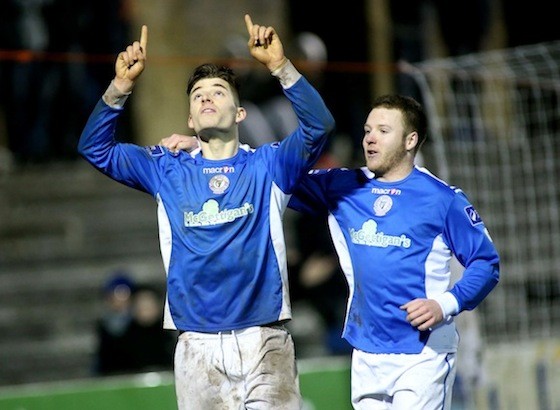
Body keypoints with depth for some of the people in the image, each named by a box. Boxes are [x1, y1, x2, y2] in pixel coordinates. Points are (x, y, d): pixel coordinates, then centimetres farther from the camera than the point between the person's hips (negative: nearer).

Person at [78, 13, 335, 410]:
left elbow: (319, 126, -9)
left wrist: (280, 65, -18)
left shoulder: (267, 166, 6)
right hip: (197, 346, 2)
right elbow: (95, 147, 8)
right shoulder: (167, 171, 12)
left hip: (265, 340, -2)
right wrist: (122, 86, -4)